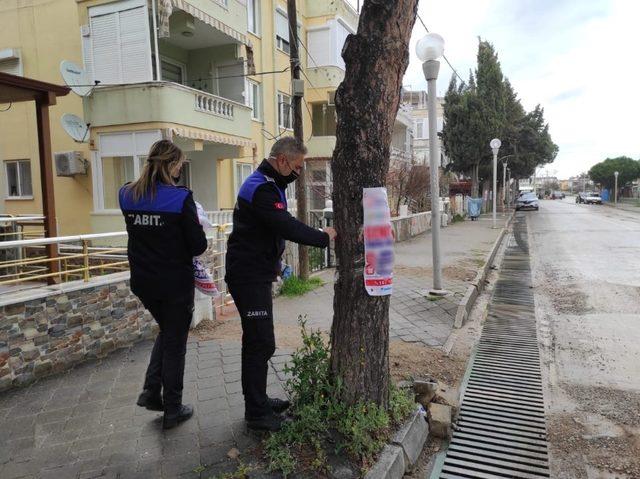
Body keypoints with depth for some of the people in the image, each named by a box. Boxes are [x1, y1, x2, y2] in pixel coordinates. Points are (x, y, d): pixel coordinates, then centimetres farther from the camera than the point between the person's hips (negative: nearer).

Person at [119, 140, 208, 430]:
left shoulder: (127, 195, -1)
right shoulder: (180, 198, -19)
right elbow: (199, 245, -14)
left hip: (142, 281, 6)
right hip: (175, 283, -5)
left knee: (166, 331, 28)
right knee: (175, 342, 11)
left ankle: (151, 390, 21)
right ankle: (172, 410, 22)